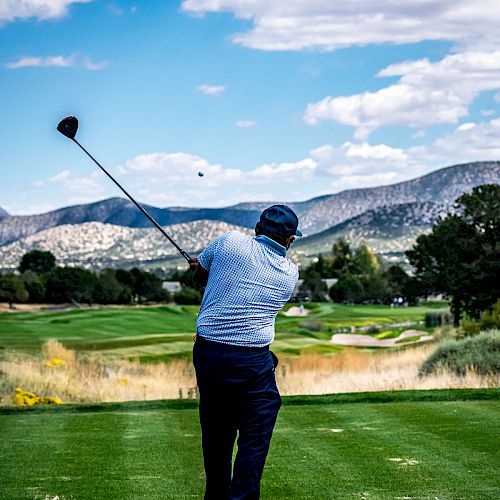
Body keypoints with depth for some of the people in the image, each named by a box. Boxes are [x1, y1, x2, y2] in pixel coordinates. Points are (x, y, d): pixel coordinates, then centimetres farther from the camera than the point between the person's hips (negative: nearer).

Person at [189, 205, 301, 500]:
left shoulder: (229, 241, 2)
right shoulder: (290, 273, 6)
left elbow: (199, 276, 16)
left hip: (207, 351, 3)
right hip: (252, 358, -3)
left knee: (216, 434, 16)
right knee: (255, 439, 2)